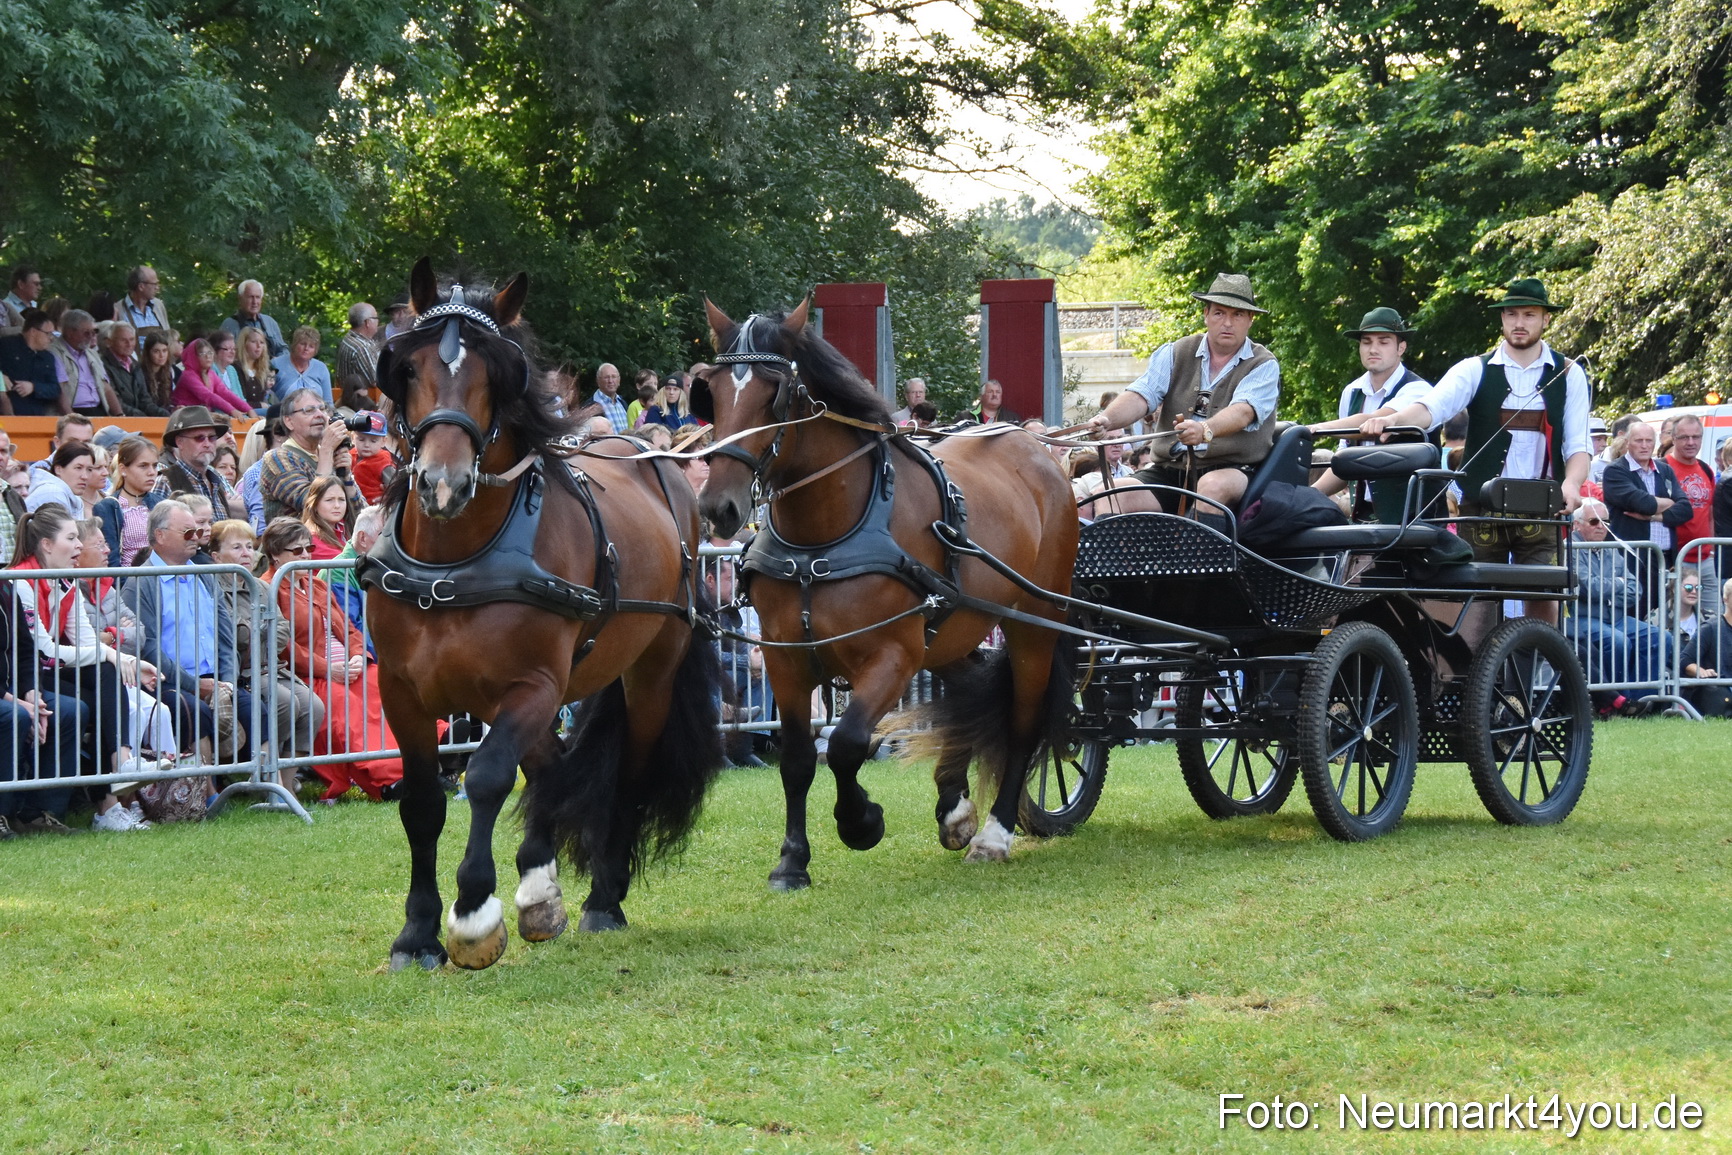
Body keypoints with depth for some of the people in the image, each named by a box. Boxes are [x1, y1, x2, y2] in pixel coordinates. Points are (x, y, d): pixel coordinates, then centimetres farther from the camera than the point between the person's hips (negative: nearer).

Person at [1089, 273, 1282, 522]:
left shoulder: (1264, 366, 1)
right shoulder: (1174, 354, 11)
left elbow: (1243, 412, -17)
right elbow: (1142, 395, -3)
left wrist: (1205, 430, -40)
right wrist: (1107, 418, -26)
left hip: (1235, 470, -3)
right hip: (1170, 470, 3)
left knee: (1213, 485, -38)